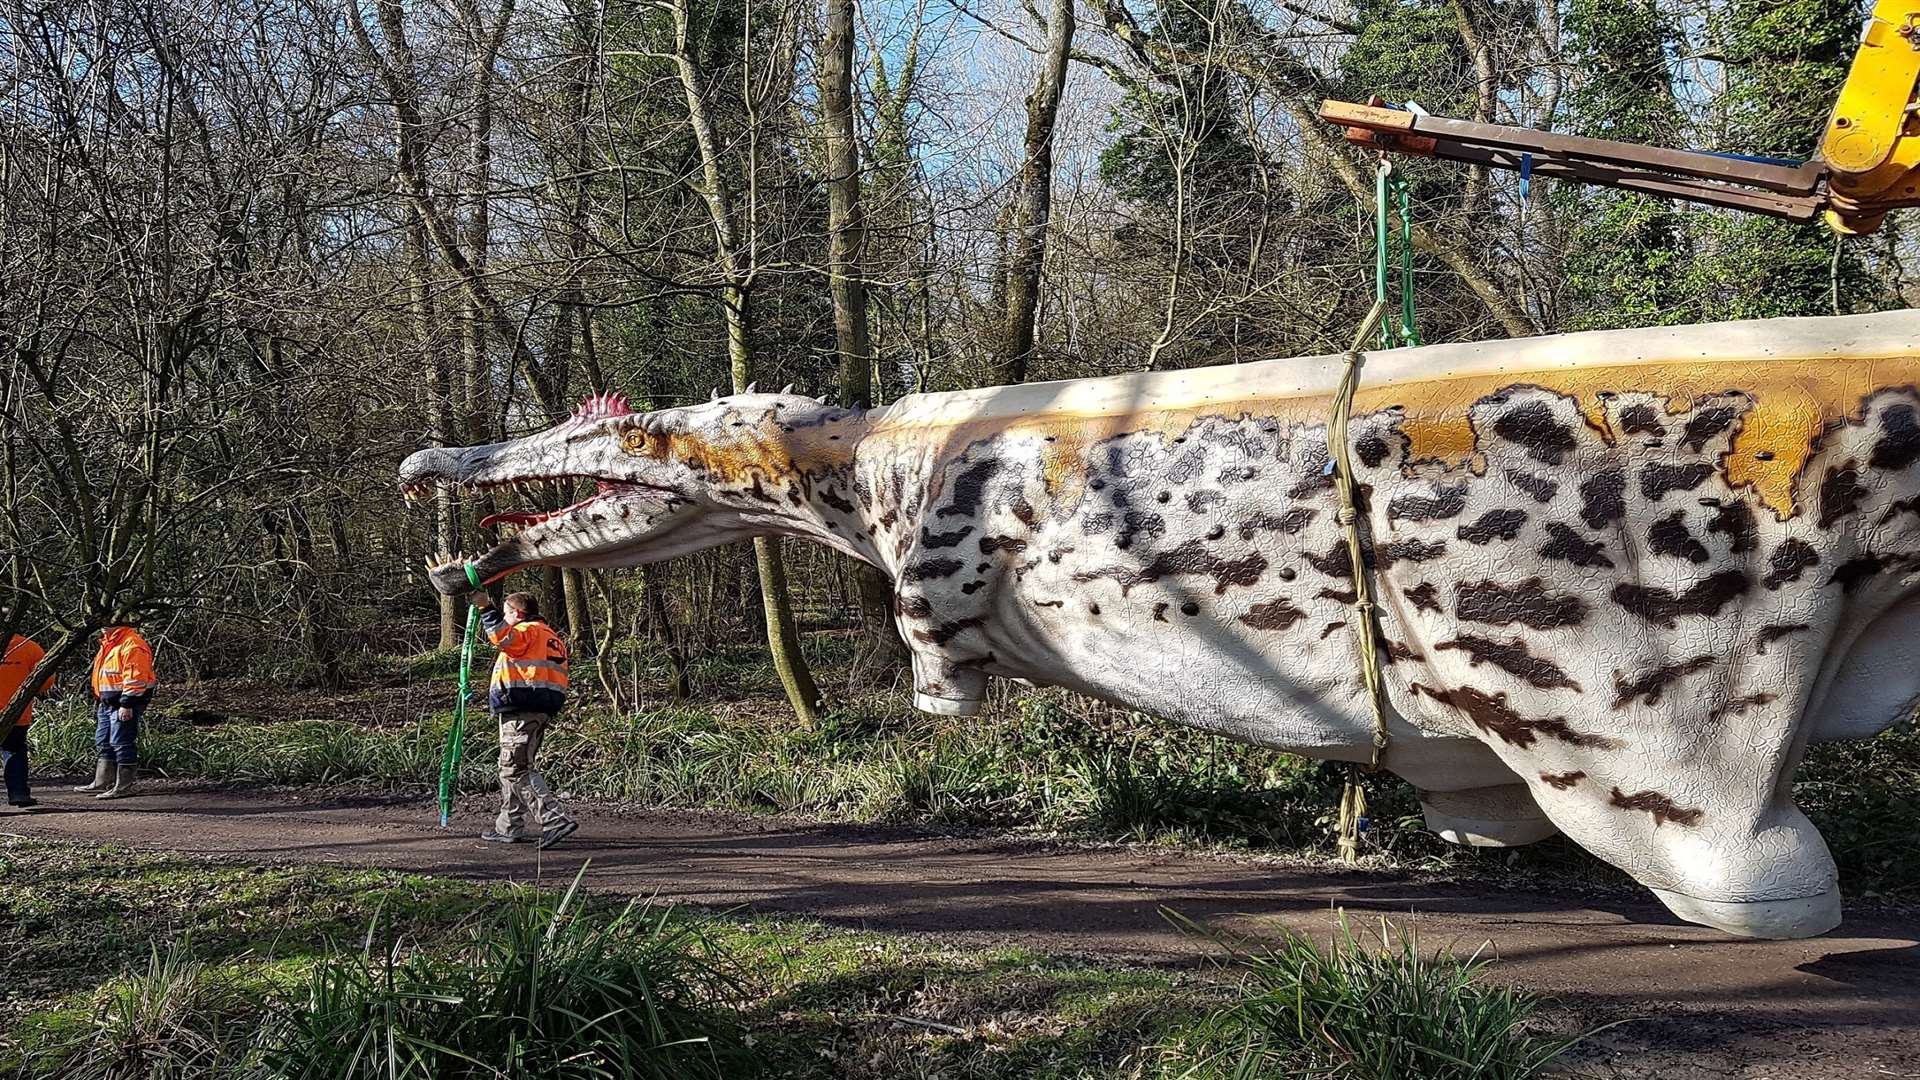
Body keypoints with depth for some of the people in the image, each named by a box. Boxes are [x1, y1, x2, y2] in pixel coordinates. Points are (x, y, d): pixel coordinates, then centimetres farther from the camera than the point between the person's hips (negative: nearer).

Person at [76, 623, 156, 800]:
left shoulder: (132, 644, -17)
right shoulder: (108, 643, 18)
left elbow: (134, 677, -22)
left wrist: (127, 704, -24)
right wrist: (98, 701, 23)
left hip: (123, 705, -11)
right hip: (107, 704, 11)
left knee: (122, 744, -8)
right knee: (104, 744, 16)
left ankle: (124, 786, -3)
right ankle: (102, 784, 25)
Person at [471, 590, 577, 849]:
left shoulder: (527, 631, -7)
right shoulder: (551, 637, 24)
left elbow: (503, 636, -29)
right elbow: (558, 676, 25)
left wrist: (486, 608, -27)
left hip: (520, 711, -10)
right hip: (543, 710, 10)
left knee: (517, 769, -11)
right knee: (513, 769, 19)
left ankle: (555, 821, -21)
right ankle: (509, 827, 25)